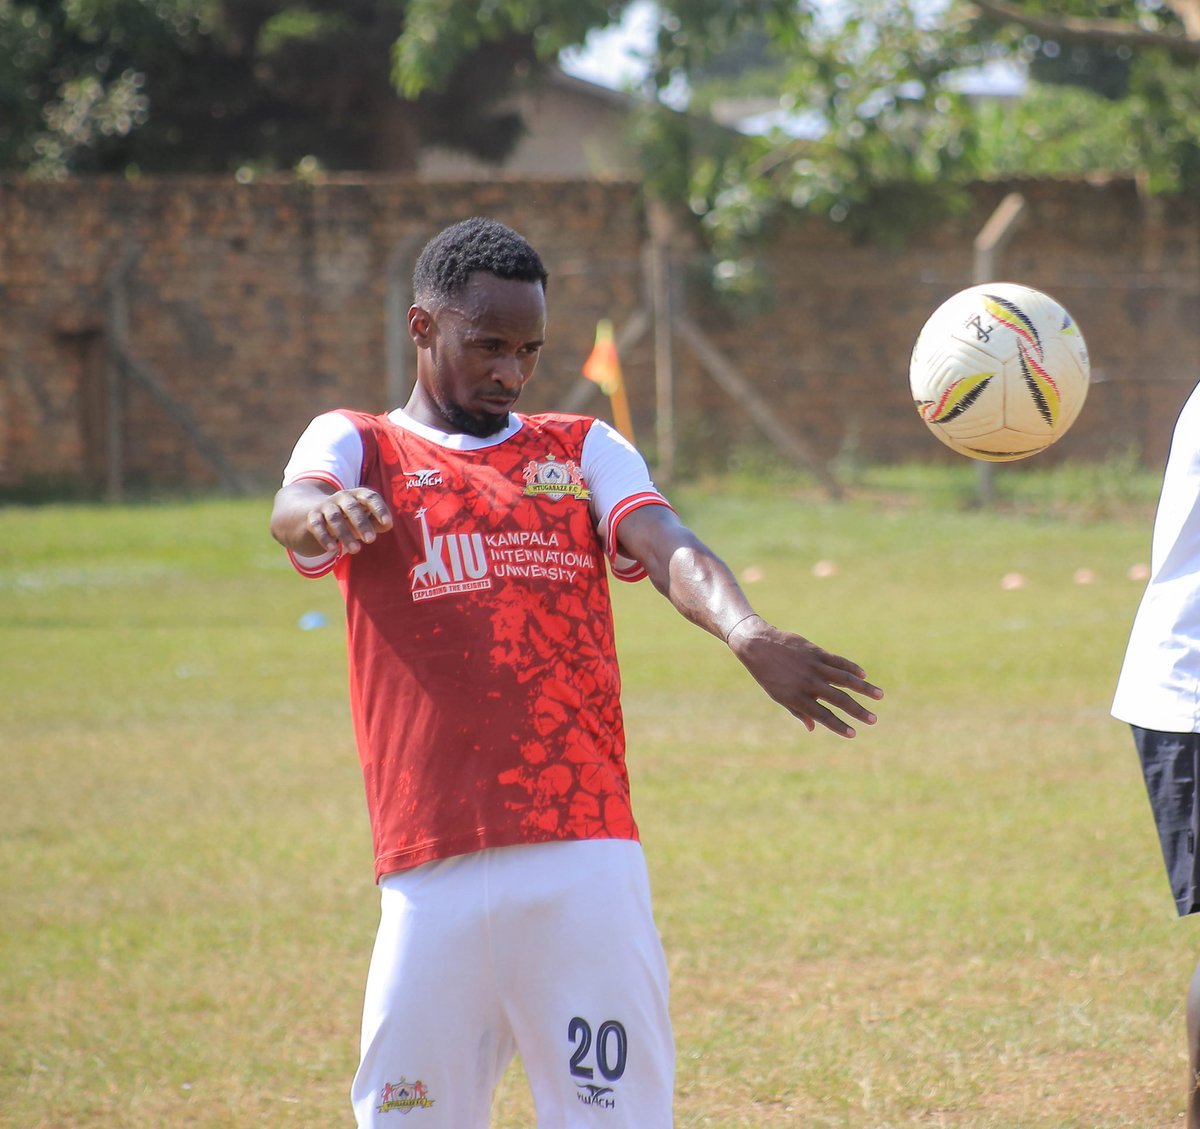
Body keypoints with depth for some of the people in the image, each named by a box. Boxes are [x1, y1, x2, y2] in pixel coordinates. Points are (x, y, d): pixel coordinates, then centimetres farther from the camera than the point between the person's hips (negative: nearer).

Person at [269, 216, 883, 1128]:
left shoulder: (585, 451, 16)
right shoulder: (359, 446, 11)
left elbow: (671, 552, -3)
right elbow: (292, 514, -13)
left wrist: (749, 638, -26)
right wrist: (323, 512, -39)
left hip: (590, 862, 2)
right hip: (436, 878, -2)